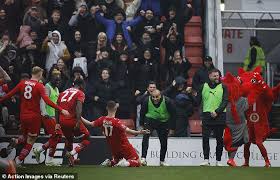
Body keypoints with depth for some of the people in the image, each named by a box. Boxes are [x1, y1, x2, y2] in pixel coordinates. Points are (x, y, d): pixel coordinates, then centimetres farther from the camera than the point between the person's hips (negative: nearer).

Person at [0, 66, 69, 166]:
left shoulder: (22, 83, 2)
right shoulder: (39, 86, -11)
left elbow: (10, 94, 6)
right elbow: (47, 101, -22)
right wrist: (61, 110, -25)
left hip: (23, 116, 4)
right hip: (34, 116, -4)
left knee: (25, 136, 25)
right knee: (30, 141, 8)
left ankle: (15, 142, -6)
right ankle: (19, 159, -5)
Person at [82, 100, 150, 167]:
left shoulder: (102, 120, -8)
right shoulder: (116, 121, -24)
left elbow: (91, 124, 2)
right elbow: (126, 130, -33)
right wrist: (139, 132, -39)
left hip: (113, 147, 6)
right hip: (124, 146, -6)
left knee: (116, 161, 31)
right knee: (137, 163, 1)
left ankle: (109, 163, 0)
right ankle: (125, 163, -26)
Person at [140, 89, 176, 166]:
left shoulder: (167, 101, -20)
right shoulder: (147, 101, -18)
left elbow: (173, 115, -9)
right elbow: (142, 113, 0)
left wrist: (172, 128, -6)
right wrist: (142, 125, 5)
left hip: (163, 122, 1)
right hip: (150, 120, -1)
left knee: (164, 142, 6)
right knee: (145, 136, -25)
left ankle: (162, 161, 26)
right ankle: (143, 158, -31)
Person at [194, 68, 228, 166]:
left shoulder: (223, 87, 4)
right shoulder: (203, 87, 8)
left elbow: (225, 101, -4)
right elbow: (197, 101, 10)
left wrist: (217, 111, -15)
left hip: (219, 116, -1)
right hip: (207, 116, 1)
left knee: (219, 139, 4)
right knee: (205, 138, -7)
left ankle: (218, 161, 10)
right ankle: (206, 160, -4)